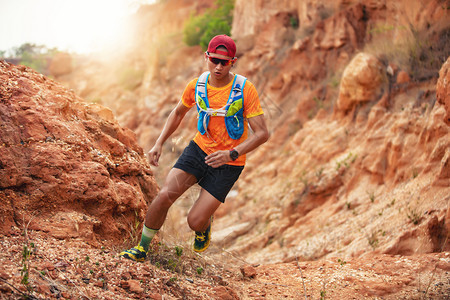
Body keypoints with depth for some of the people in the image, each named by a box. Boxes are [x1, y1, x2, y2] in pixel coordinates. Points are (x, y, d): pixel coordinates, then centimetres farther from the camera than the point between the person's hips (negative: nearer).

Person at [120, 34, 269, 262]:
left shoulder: (245, 90, -18)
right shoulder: (196, 85, -5)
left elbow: (262, 133, -18)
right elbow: (178, 112, 15)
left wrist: (232, 154, -32)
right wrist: (159, 144, 5)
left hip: (229, 164, -3)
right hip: (199, 148, 3)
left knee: (195, 222, -9)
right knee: (165, 195, -17)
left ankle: (205, 225, 31)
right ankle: (142, 249, 4)